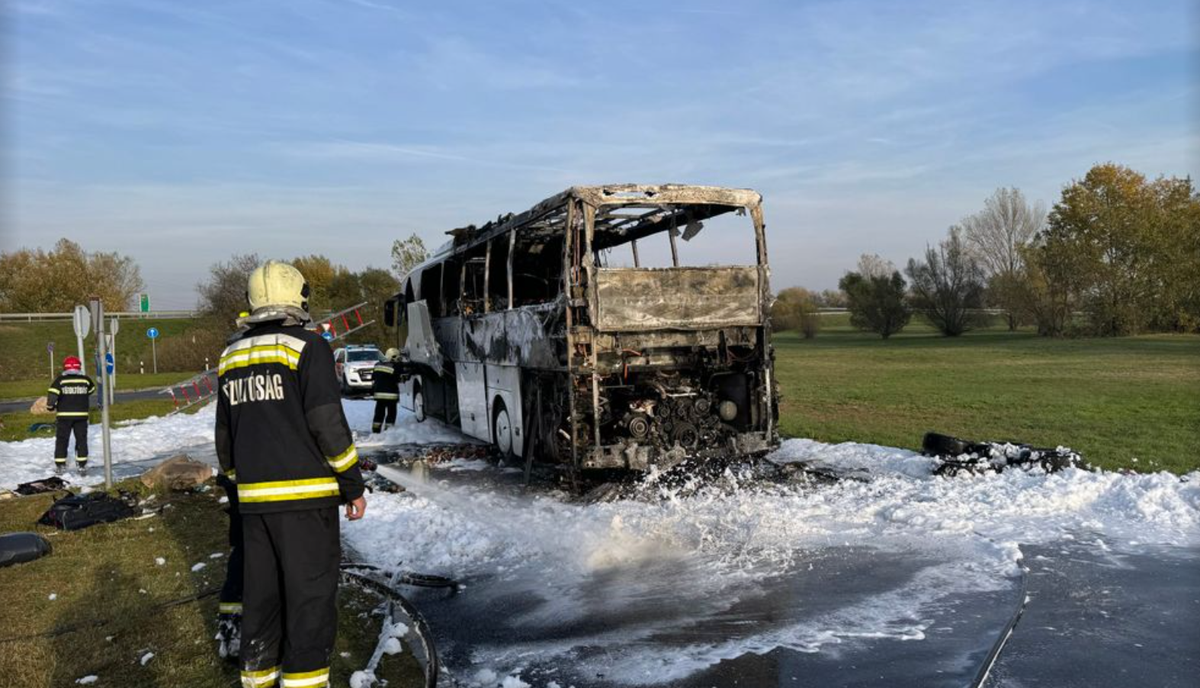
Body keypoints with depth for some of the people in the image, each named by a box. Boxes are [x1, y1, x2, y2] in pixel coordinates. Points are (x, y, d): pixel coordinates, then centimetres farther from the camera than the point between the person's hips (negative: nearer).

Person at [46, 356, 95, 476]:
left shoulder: (60, 380, -7)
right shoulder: (85, 380, 0)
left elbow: (52, 394, -15)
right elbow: (91, 390, 18)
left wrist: (50, 406, 3)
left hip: (64, 415, -1)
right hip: (81, 415, 1)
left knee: (61, 440, 10)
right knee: (81, 439, 9)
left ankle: (60, 466, 12)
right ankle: (82, 466, 8)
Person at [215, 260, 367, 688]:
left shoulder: (231, 357, 12)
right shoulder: (306, 347, -9)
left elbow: (224, 437, 17)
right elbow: (327, 424, -14)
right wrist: (353, 485, -6)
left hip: (253, 499, 7)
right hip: (305, 495, -6)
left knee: (260, 593, 15)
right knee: (310, 595, 1)